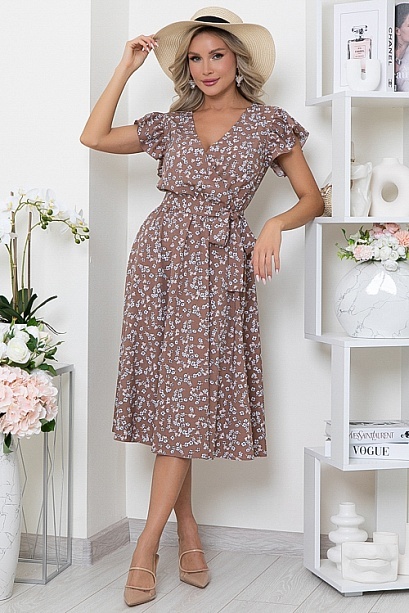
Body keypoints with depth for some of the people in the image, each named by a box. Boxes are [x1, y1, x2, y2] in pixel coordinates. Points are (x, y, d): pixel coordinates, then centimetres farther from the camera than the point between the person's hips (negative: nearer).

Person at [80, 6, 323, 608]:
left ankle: (146, 550, -3)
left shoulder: (268, 123, 6)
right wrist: (127, 67, 7)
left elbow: (312, 198, 5)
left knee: (189, 399, -7)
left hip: (218, 266, -3)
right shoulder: (172, 124, 13)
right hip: (160, 257, 3)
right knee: (168, 395, 0)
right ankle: (189, 535, 10)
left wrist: (275, 224, -14)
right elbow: (94, 136, 7)